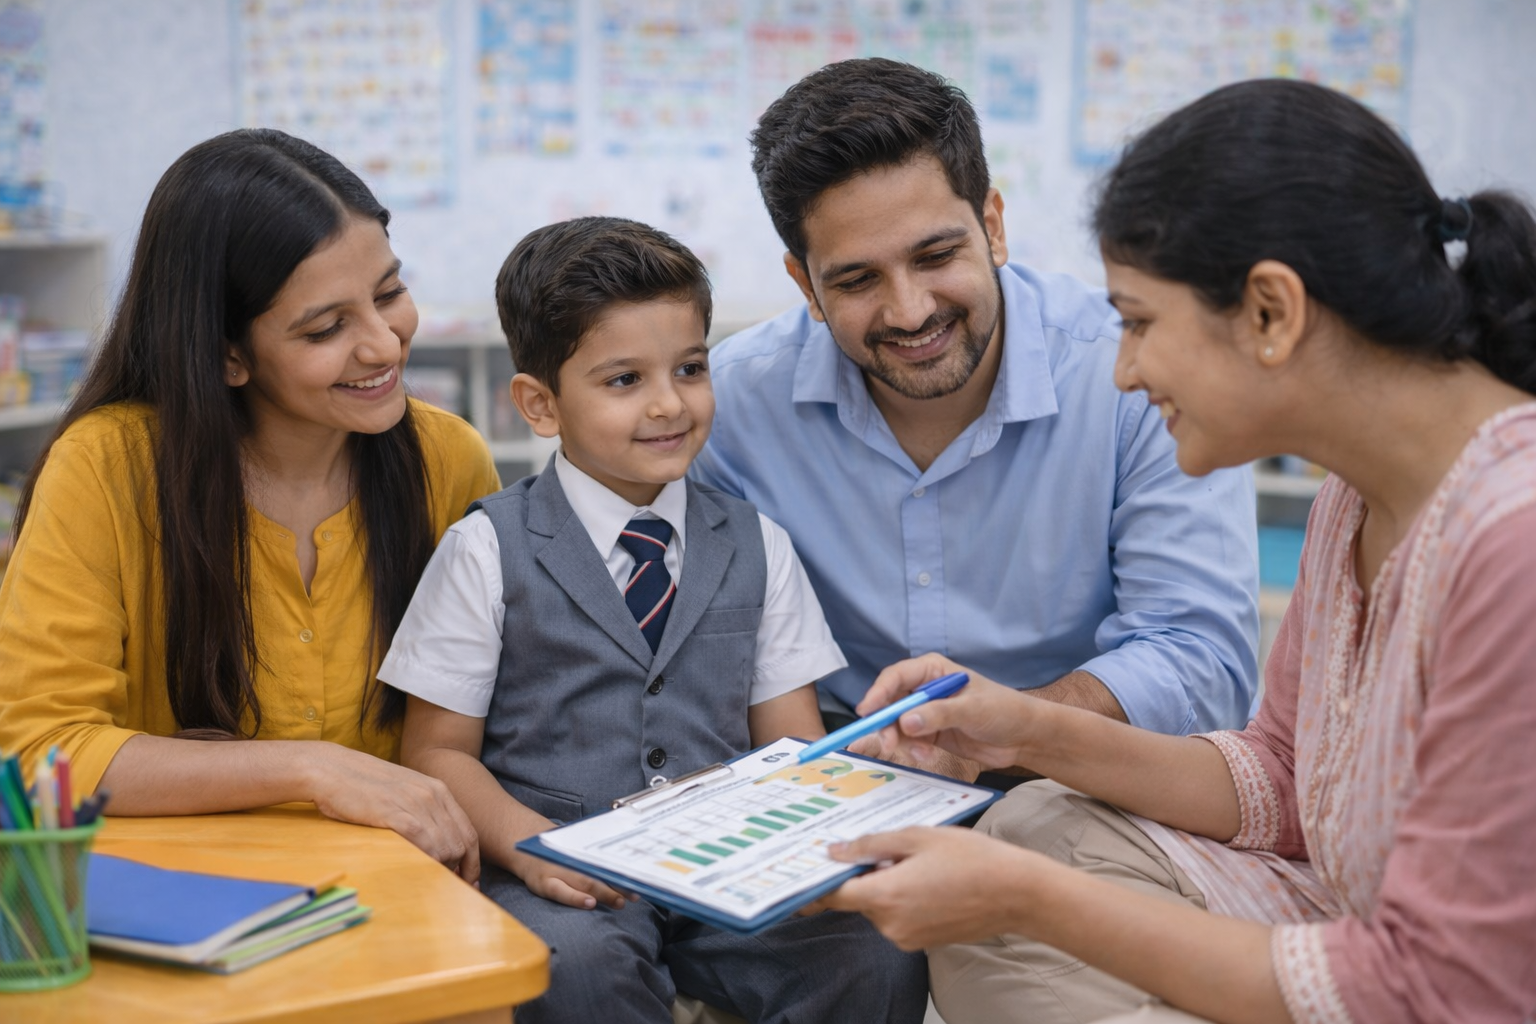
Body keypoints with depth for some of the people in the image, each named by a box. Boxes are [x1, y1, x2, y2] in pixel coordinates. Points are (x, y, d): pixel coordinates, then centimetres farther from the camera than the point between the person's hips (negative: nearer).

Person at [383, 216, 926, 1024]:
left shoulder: (755, 547, 11)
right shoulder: (489, 551, 1)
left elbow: (791, 741, 10)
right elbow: (438, 752, 1)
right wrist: (532, 847, -19)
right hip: (567, 878, -2)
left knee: (881, 957, -23)